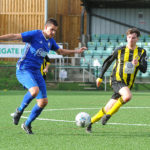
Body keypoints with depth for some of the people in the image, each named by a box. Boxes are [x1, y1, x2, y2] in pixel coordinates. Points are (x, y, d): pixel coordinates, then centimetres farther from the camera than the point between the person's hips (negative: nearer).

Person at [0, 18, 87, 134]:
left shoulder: (50, 41, 12)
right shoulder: (35, 34, -10)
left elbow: (60, 51, 31)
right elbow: (15, 36, -14)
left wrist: (76, 51, 26)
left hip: (36, 72, 7)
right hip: (24, 69, -7)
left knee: (43, 102, 0)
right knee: (35, 91, -34)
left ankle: (27, 124, 18)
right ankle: (20, 110, -7)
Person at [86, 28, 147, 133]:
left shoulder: (141, 52, 4)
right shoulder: (120, 50, 2)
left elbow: (144, 70, -6)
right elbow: (108, 62, 15)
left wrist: (137, 64, -27)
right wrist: (100, 77, 14)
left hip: (128, 84, 3)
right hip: (116, 80, -3)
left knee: (107, 109, 2)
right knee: (128, 96, -33)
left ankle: (90, 122, 18)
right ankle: (108, 115, -18)